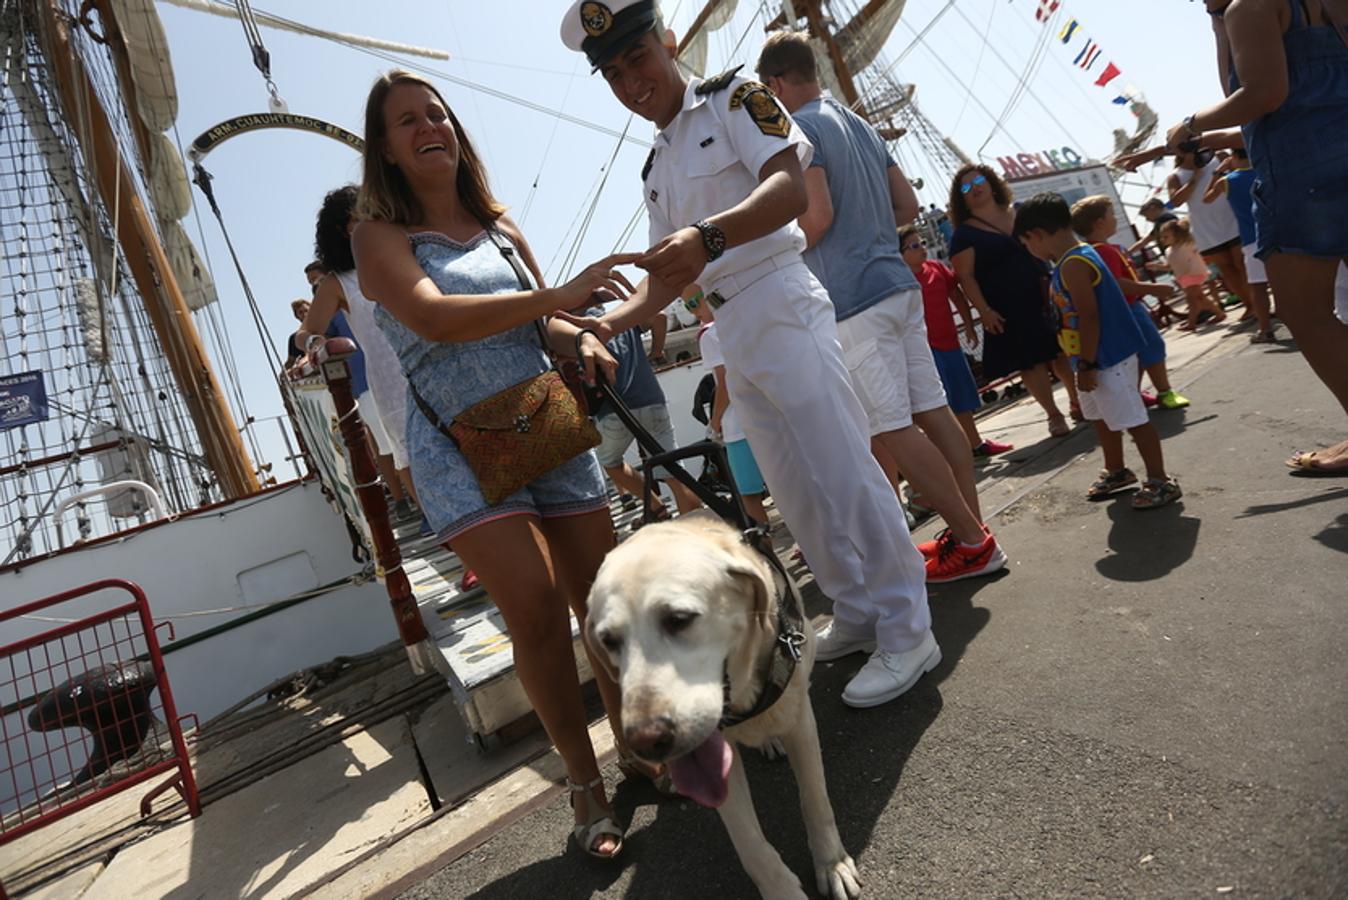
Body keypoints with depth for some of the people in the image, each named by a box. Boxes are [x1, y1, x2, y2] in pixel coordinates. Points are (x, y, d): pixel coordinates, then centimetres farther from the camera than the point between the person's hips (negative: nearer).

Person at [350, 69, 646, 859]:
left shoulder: (500, 226, 15)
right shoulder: (379, 236, 1)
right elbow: (434, 318, -18)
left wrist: (583, 340, -6)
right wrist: (558, 295, -25)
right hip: (462, 450, -4)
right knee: (538, 609, -16)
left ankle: (636, 746, 25)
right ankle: (586, 786, 3)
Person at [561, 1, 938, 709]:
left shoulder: (734, 97, 0)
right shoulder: (655, 167, 20)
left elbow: (788, 186, -18)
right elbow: (666, 279, 18)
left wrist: (707, 236, -36)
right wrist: (600, 325, 2)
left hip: (781, 303, -7)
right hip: (730, 332, 8)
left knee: (842, 469, -9)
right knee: (795, 490, 10)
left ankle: (907, 631, 4)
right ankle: (856, 614, 24)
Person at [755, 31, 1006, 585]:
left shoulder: (798, 127, -7)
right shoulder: (860, 124, 19)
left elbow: (818, 214, -19)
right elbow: (908, 206, 18)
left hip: (855, 299, -9)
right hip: (898, 283, 9)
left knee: (892, 430, -5)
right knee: (931, 410, 9)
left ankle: (971, 542, 1)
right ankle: (973, 529, 17)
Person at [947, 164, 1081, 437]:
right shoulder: (965, 234, -5)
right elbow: (966, 276, -12)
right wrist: (984, 310, -20)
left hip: (1044, 295, 5)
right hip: (1008, 309, -4)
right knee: (1031, 362, 1)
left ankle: (1076, 402, 32)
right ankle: (1054, 415, 16)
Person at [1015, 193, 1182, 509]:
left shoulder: (1073, 265, -21)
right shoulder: (1075, 258, 11)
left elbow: (1089, 317, -25)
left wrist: (1086, 365, -22)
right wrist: (1085, 363, 20)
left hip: (1108, 359, -11)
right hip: (1101, 358, 11)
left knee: (1133, 419, -2)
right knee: (1103, 417, 22)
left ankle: (1161, 482, 8)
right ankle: (1116, 471, 39)